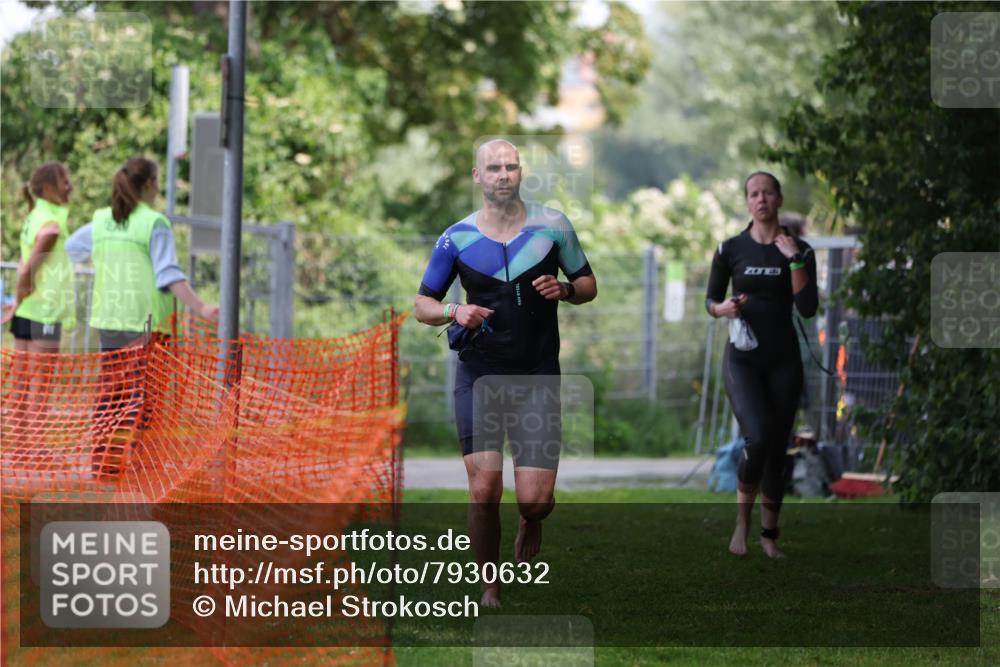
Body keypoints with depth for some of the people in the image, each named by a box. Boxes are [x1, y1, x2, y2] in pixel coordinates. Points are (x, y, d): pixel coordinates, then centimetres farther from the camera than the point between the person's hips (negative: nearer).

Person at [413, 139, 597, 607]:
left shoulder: (552, 225, 3)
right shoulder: (456, 239, 2)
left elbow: (588, 285, 12)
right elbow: (422, 304, 8)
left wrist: (564, 290, -11)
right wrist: (454, 312, -14)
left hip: (538, 377, 0)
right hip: (478, 374, 0)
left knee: (535, 500, -8)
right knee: (484, 489, -10)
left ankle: (530, 521, 30)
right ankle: (489, 589, 9)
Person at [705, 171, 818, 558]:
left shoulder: (799, 251, 1)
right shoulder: (731, 249, 1)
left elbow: (808, 309, -8)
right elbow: (710, 300, 10)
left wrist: (794, 261, -16)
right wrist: (722, 308, -12)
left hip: (783, 359, 2)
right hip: (743, 358, -2)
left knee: (777, 449, 3)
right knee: (758, 438, -22)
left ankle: (769, 534, 17)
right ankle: (742, 521, -4)